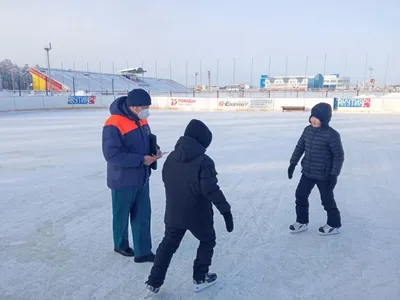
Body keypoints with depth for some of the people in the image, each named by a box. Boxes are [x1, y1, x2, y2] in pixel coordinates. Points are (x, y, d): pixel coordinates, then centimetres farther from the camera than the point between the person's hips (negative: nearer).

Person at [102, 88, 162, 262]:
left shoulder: (141, 120, 2)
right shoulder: (114, 125, -24)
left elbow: (149, 140, 15)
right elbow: (112, 155, -26)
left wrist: (155, 150, -7)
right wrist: (141, 159, -26)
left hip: (142, 178, 7)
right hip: (123, 180, -7)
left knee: (143, 215, 12)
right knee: (122, 215, 15)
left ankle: (143, 252, 24)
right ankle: (120, 245, 40)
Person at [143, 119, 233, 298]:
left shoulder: (171, 157, -1)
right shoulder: (204, 161, -21)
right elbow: (211, 190, -26)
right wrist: (225, 211, -19)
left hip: (173, 213, 5)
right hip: (198, 214, -5)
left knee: (168, 244, 19)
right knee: (207, 241, 20)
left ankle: (153, 283, 21)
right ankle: (200, 279, 28)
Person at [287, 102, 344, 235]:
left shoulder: (332, 134, -19)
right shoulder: (308, 130, 0)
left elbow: (339, 155, -15)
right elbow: (300, 147, 9)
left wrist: (334, 174, -17)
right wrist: (293, 163, 7)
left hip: (324, 175, -6)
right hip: (307, 172, 6)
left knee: (327, 200, 8)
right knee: (300, 195, 11)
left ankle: (334, 225, 29)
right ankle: (302, 222, 28)